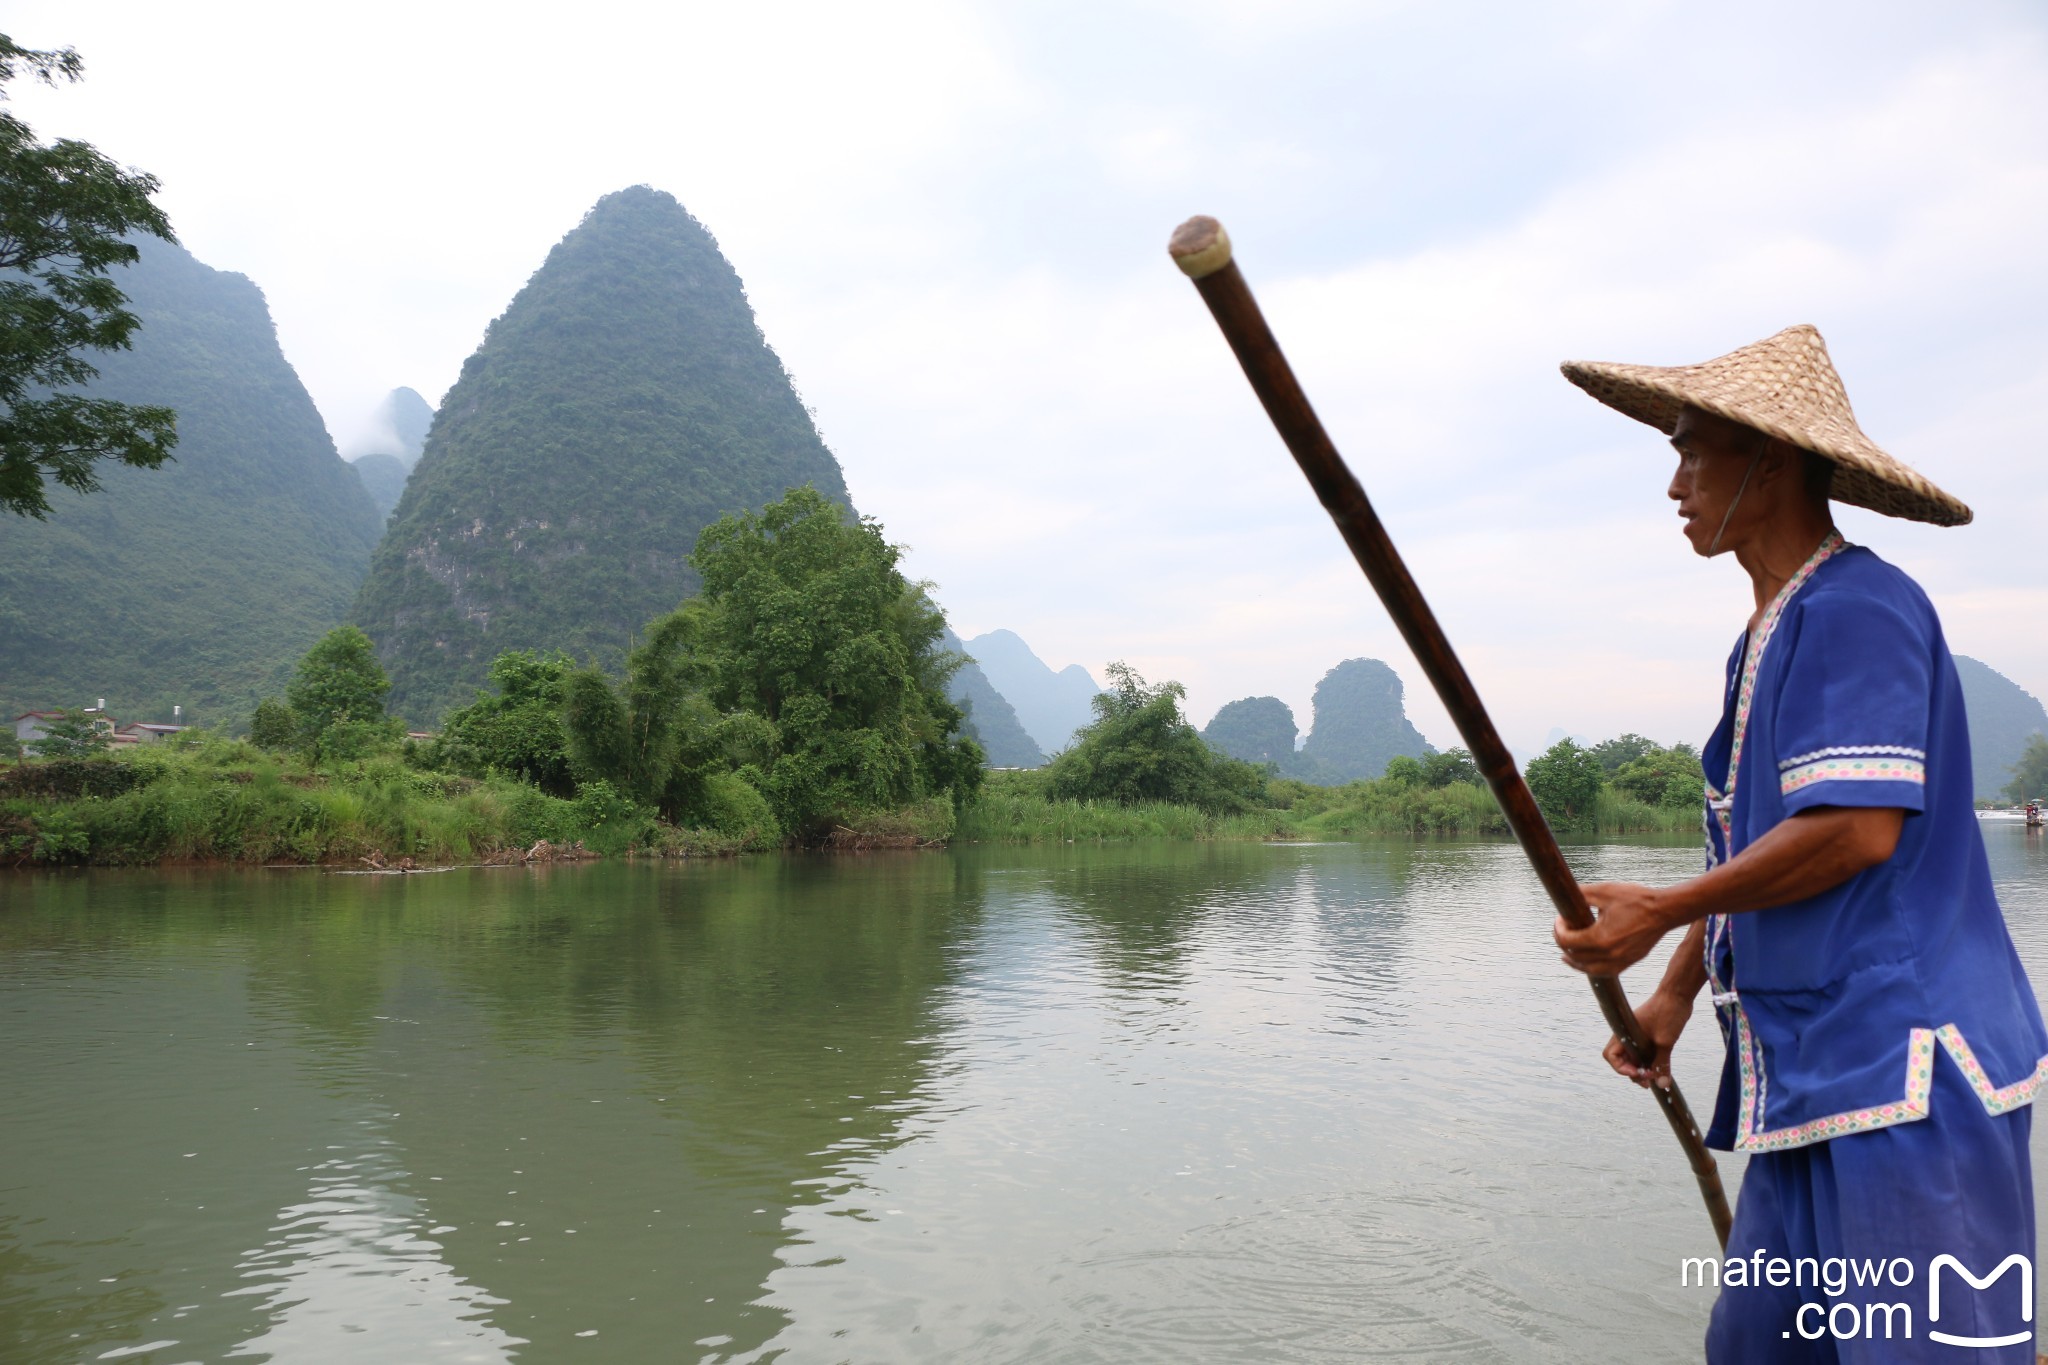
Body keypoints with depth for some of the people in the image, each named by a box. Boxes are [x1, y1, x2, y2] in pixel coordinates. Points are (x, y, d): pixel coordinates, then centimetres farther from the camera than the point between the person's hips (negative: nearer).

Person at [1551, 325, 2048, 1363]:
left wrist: (1661, 912, -13)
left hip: (1910, 1073, -9)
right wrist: (1675, 992, 14)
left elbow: (1856, 831, -21)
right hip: (1810, 1081, 9)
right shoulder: (1766, 638, 18)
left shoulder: (1859, 609, -12)